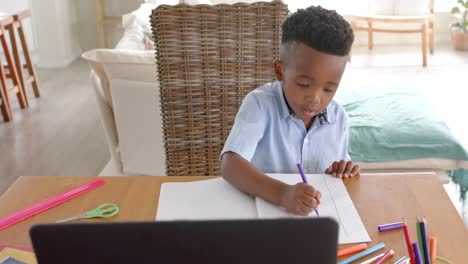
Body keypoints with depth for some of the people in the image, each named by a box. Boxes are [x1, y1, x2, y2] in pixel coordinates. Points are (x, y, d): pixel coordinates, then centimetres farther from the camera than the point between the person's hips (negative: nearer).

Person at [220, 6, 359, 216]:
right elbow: (230, 165, -26)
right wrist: (282, 194, -39)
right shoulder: (260, 103, -13)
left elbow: (337, 178, 12)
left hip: (319, 216, 3)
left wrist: (343, 173, -10)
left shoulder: (339, 118, 1)